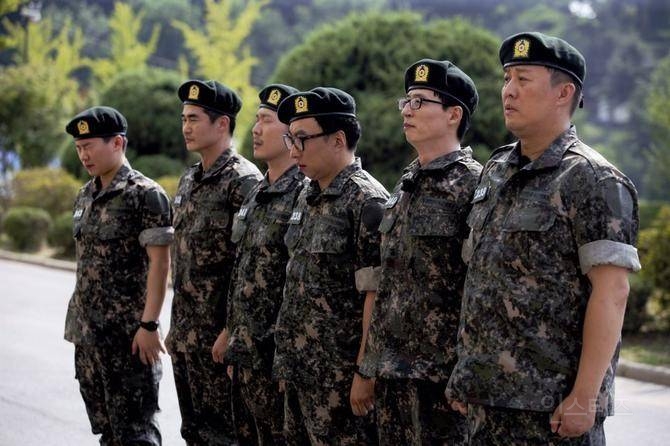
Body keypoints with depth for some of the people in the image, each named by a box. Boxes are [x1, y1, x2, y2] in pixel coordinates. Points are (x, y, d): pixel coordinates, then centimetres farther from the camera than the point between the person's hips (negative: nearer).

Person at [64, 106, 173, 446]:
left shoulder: (145, 194, -12)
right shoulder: (85, 195, 11)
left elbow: (159, 262, -16)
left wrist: (149, 325, -20)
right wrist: (77, 322, 15)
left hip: (129, 333, -8)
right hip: (88, 330, 8)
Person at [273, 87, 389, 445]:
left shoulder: (366, 201, -14)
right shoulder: (307, 197, 12)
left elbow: (376, 295, -17)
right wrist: (288, 362, 15)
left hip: (340, 375, -8)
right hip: (299, 371, 8)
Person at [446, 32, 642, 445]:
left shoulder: (592, 179, -10)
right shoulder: (496, 171, 12)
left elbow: (611, 294, -16)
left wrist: (584, 397, -20)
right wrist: (466, 375, 15)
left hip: (553, 405, -7)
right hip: (488, 397, 7)